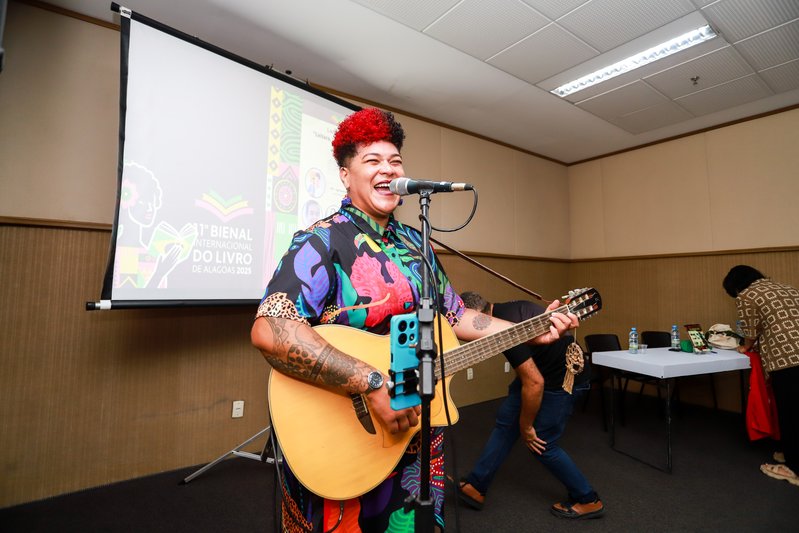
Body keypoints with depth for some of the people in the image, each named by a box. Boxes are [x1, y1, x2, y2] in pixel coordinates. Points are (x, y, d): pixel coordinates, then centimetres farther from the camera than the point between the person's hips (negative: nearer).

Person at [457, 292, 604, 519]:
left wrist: (526, 427, -14)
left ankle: (587, 500, 24)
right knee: (506, 421, 7)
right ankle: (475, 487, 15)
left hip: (563, 378, -10)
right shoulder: (506, 310, -2)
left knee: (542, 444, 2)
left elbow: (535, 383, -29)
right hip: (543, 368, 10)